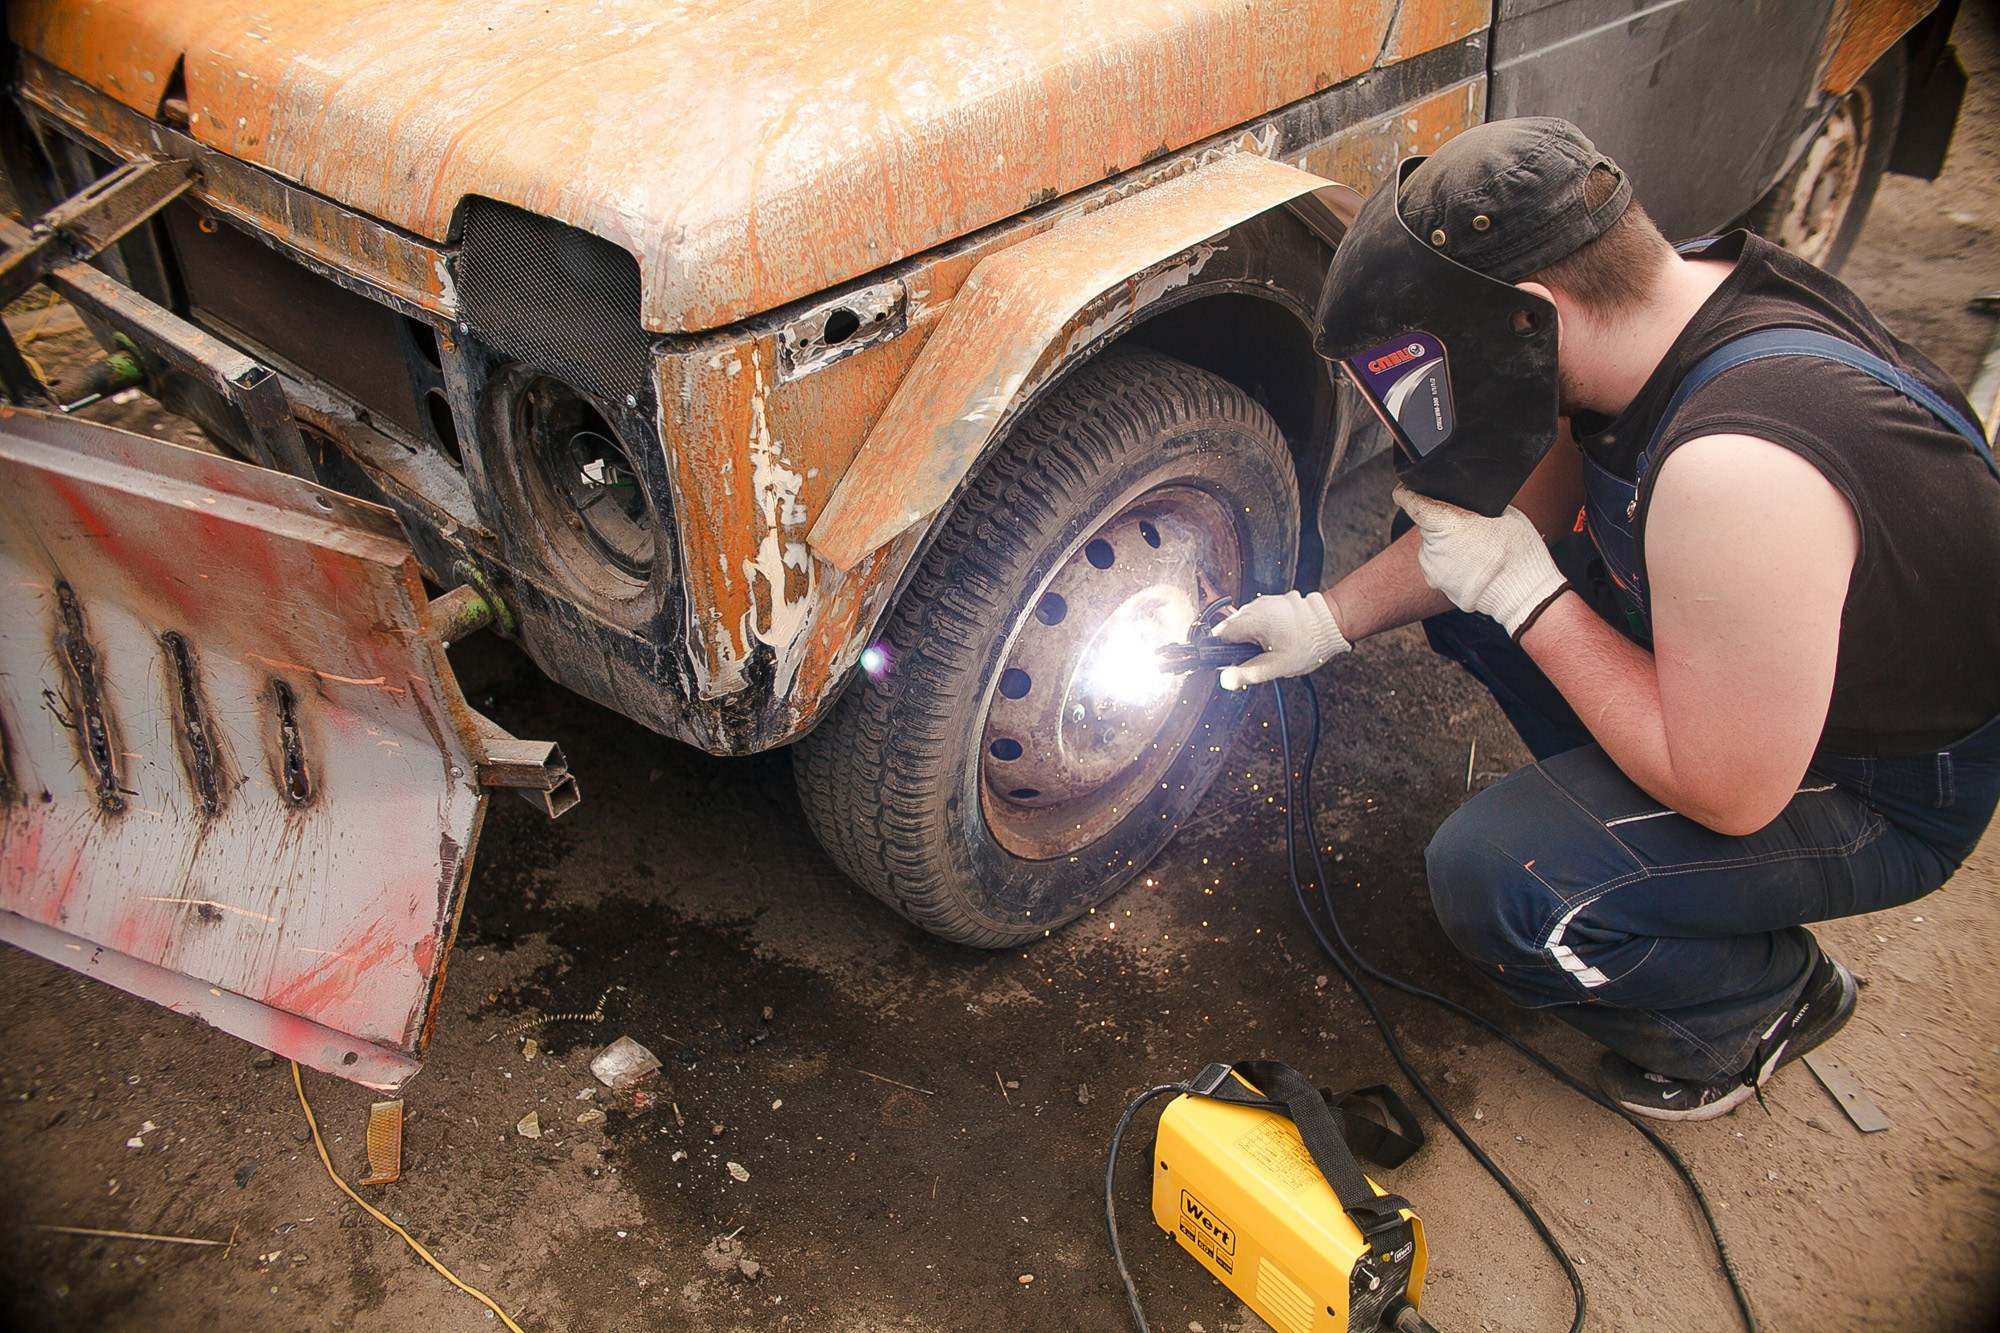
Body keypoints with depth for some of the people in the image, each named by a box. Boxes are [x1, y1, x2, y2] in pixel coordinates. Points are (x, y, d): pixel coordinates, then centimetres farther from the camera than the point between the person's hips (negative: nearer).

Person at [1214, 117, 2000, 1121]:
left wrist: (1520, 593, -26)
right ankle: (1612, 810, 18)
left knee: (1497, 882, -27)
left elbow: (1730, 796, -30)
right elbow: (1530, 504, 5)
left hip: (1871, 791, -8)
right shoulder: (1666, 301, -12)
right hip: (1734, 679, 8)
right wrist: (1329, 618, -1)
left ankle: (1763, 1007, 6)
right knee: (1449, 532, 4)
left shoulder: (1735, 469, -40)